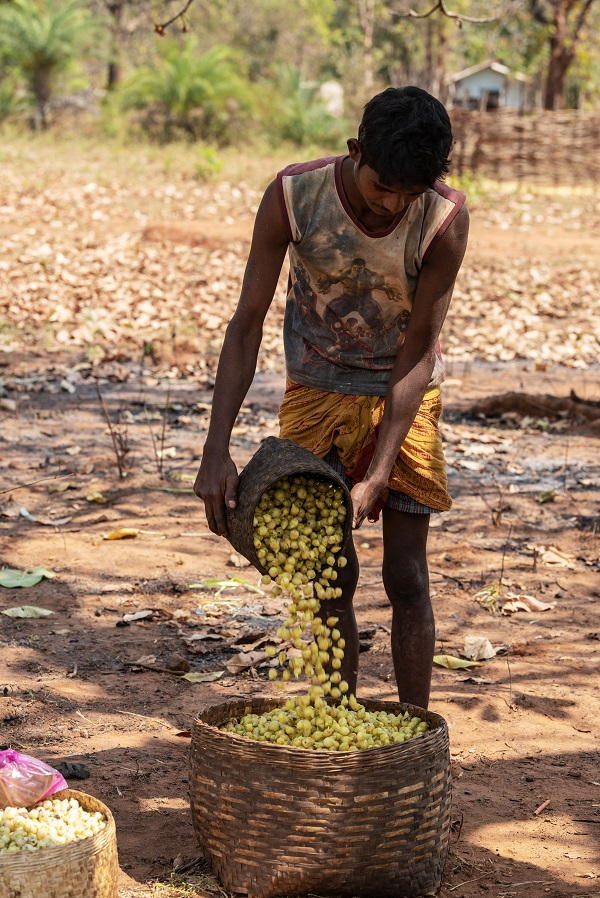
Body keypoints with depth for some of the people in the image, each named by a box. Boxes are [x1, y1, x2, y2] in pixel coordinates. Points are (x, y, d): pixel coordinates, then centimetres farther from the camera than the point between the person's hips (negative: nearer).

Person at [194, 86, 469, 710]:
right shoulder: (292, 197, -24)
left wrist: (376, 478, -28)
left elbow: (417, 353, -22)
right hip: (317, 391, 1)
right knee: (333, 575, 3)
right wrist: (216, 452, -26)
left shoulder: (446, 218, -26)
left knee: (406, 576, -3)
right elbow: (246, 325, -19)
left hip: (404, 396, -1)